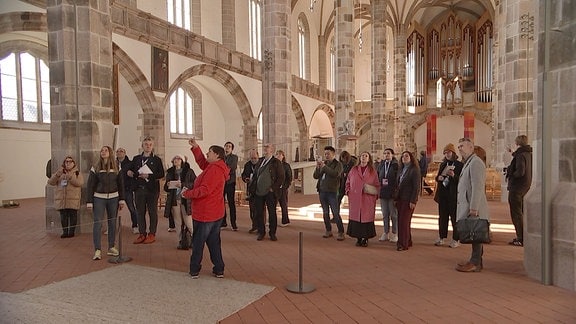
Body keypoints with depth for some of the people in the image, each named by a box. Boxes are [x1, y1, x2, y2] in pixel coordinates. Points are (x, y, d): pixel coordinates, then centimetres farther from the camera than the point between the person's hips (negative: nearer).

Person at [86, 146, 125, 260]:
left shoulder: (116, 167, 4)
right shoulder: (95, 168, 0)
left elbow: (120, 184, 6)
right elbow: (90, 185, 0)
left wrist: (121, 199, 1)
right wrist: (89, 201, -5)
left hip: (113, 198, 2)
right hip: (99, 198, -2)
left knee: (112, 223, 7)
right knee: (97, 223, -7)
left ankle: (111, 247, 17)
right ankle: (97, 250, -4)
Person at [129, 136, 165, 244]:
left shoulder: (157, 159, 2)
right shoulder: (136, 158, 13)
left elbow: (161, 174, -5)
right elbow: (131, 171, 15)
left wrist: (148, 176, -15)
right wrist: (130, 173, -8)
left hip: (152, 189, -3)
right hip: (139, 189, 3)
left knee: (152, 212, 2)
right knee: (140, 212, 7)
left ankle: (152, 234, 10)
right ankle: (142, 234, 16)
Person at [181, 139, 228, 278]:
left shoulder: (214, 170, -21)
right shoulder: (218, 168, 10)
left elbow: (204, 190, -27)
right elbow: (202, 163, 24)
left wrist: (187, 193, -13)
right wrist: (195, 148, 17)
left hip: (204, 214, -9)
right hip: (216, 213, 9)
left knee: (198, 242, 5)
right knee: (214, 242, 14)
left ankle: (194, 270, 16)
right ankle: (219, 269, 18)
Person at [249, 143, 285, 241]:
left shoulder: (276, 162, -1)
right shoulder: (260, 161, 15)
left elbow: (281, 177, -6)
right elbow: (255, 175, 19)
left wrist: (273, 188, -13)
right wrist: (252, 188, 8)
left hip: (270, 193, -5)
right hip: (258, 192, 5)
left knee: (272, 213, 3)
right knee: (259, 213, 7)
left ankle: (272, 233, 15)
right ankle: (261, 232, 19)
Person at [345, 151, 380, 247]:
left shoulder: (373, 171, 7)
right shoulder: (353, 170, 10)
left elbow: (377, 185, 8)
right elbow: (348, 183, 15)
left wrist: (375, 194, -5)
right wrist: (348, 192, 3)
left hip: (368, 200, -1)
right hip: (355, 199, 1)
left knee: (367, 217, 0)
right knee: (356, 217, 2)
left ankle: (365, 239, 10)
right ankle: (358, 238, 11)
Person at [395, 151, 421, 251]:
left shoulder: (414, 170, -7)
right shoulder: (401, 170, 15)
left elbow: (416, 187, -11)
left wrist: (413, 201, -16)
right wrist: (396, 198, 12)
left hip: (408, 200, -7)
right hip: (400, 199, 7)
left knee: (404, 221, -6)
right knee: (401, 221, 9)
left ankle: (404, 244, 0)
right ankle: (407, 241, 20)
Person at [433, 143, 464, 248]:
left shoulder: (460, 165, -3)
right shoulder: (442, 165, 15)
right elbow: (437, 178, 20)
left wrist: (454, 176, -23)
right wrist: (439, 177, -2)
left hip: (454, 195, -5)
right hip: (443, 194, 5)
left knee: (454, 217, 0)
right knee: (442, 217, 9)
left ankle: (456, 240, 7)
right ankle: (441, 238, 16)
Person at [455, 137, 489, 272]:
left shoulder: (475, 162, -13)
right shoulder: (468, 163, 19)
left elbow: (477, 187, -20)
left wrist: (473, 209, -23)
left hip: (474, 208, -10)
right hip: (467, 206, 10)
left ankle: (475, 263, 2)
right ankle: (475, 261, 23)